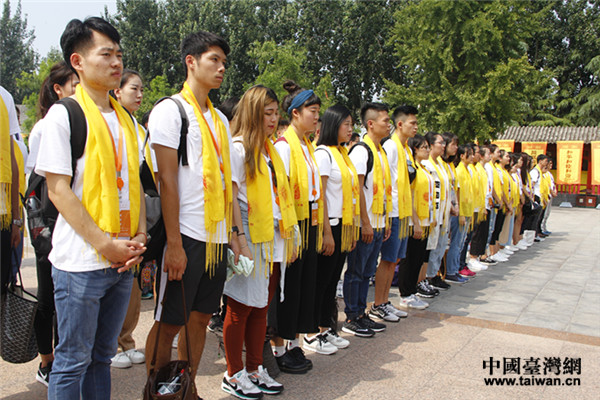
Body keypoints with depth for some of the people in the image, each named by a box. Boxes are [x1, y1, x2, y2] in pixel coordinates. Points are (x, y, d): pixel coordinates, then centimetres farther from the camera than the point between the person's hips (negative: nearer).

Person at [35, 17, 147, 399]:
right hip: (81, 262, -6)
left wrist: (140, 237, 1)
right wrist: (104, 244, -15)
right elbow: (58, 189, -12)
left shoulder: (125, 118, 13)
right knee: (73, 360, 6)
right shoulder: (64, 114, -6)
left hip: (123, 260, 6)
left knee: (102, 354, 17)